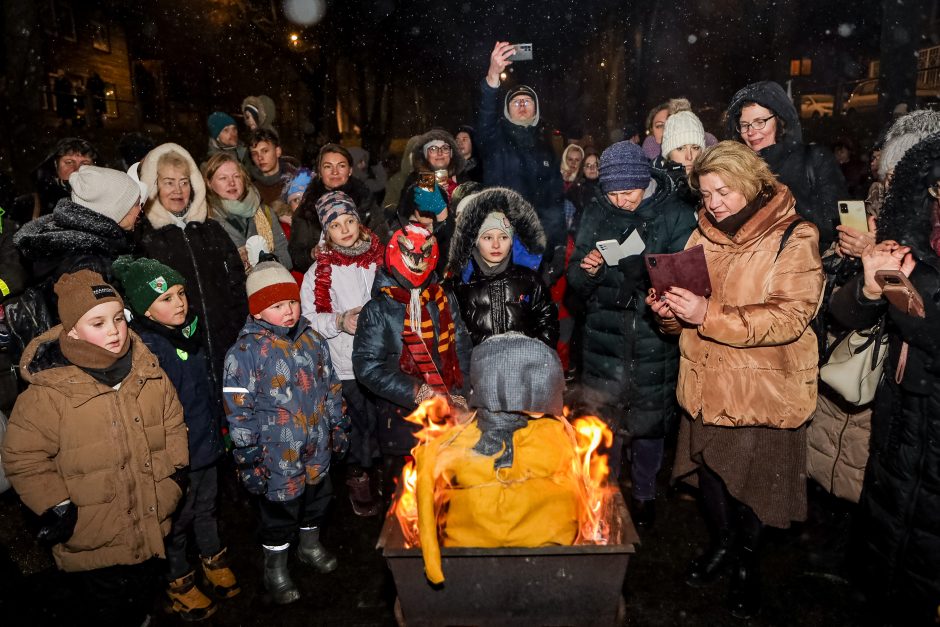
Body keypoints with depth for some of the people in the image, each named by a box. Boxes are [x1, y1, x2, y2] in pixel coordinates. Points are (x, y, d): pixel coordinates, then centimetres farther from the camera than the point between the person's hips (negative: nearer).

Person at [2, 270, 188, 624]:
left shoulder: (149, 372, -5)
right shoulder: (48, 393, -20)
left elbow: (173, 425, 7)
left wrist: (175, 474, 2)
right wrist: (54, 508, -14)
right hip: (94, 541, -4)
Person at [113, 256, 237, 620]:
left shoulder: (189, 331, 1)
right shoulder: (146, 349, -24)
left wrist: (218, 425, 17)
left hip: (207, 443, 7)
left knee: (207, 507, 25)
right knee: (177, 520, 14)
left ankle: (213, 561, 46)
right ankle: (179, 583, 36)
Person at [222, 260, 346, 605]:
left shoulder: (312, 340, 1)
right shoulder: (246, 351, -17)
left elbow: (330, 387, 12)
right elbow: (238, 410, -15)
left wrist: (337, 426, 14)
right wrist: (249, 458, -13)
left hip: (317, 450, 5)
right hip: (277, 458, -5)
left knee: (316, 500, 24)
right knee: (279, 512, 13)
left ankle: (310, 543, 51)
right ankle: (275, 569, 36)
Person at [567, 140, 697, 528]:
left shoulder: (675, 214, -5)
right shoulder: (596, 213, 3)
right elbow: (577, 285, 5)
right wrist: (586, 270, -18)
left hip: (654, 339, -2)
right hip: (604, 339, 2)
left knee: (649, 422, 10)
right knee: (603, 420, 10)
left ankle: (644, 494, 33)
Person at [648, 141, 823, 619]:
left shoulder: (794, 238, -10)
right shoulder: (703, 235, 8)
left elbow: (790, 316, -20)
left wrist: (710, 314, -29)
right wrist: (670, 311, -11)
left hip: (763, 387, -4)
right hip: (706, 382, 5)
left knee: (751, 479, 7)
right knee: (708, 466, 14)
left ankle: (748, 562, 36)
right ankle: (723, 543, 43)